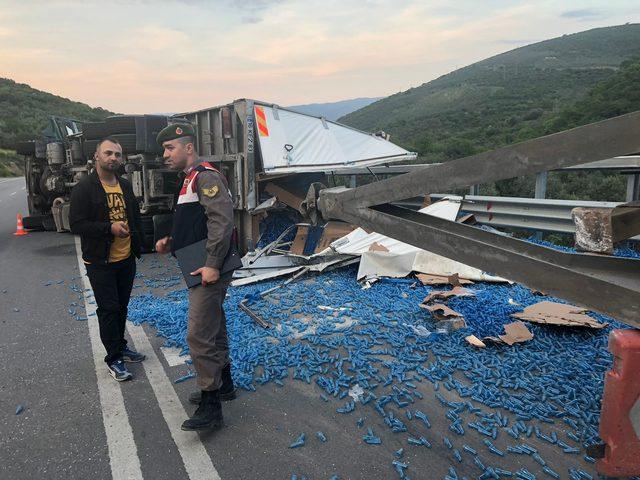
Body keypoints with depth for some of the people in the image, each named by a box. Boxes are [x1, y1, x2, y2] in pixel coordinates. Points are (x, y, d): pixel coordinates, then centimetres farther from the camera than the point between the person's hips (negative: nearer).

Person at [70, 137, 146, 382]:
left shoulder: (125, 186, 10)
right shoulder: (84, 188, -10)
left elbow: (135, 217, 20)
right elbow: (76, 224, -16)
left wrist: (137, 244, 13)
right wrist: (110, 228, -25)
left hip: (126, 259, 6)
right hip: (100, 262, -6)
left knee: (122, 307, 17)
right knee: (108, 309, 0)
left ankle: (120, 346, 33)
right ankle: (114, 359, 11)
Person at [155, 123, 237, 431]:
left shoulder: (205, 176, -14)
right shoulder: (189, 179, 19)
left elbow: (222, 220, -25)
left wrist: (213, 265, -28)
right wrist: (170, 243, 11)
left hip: (208, 273, -11)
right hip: (199, 271, 11)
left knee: (199, 336, -8)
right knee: (214, 329, 20)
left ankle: (210, 407, 2)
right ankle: (223, 385, 35)